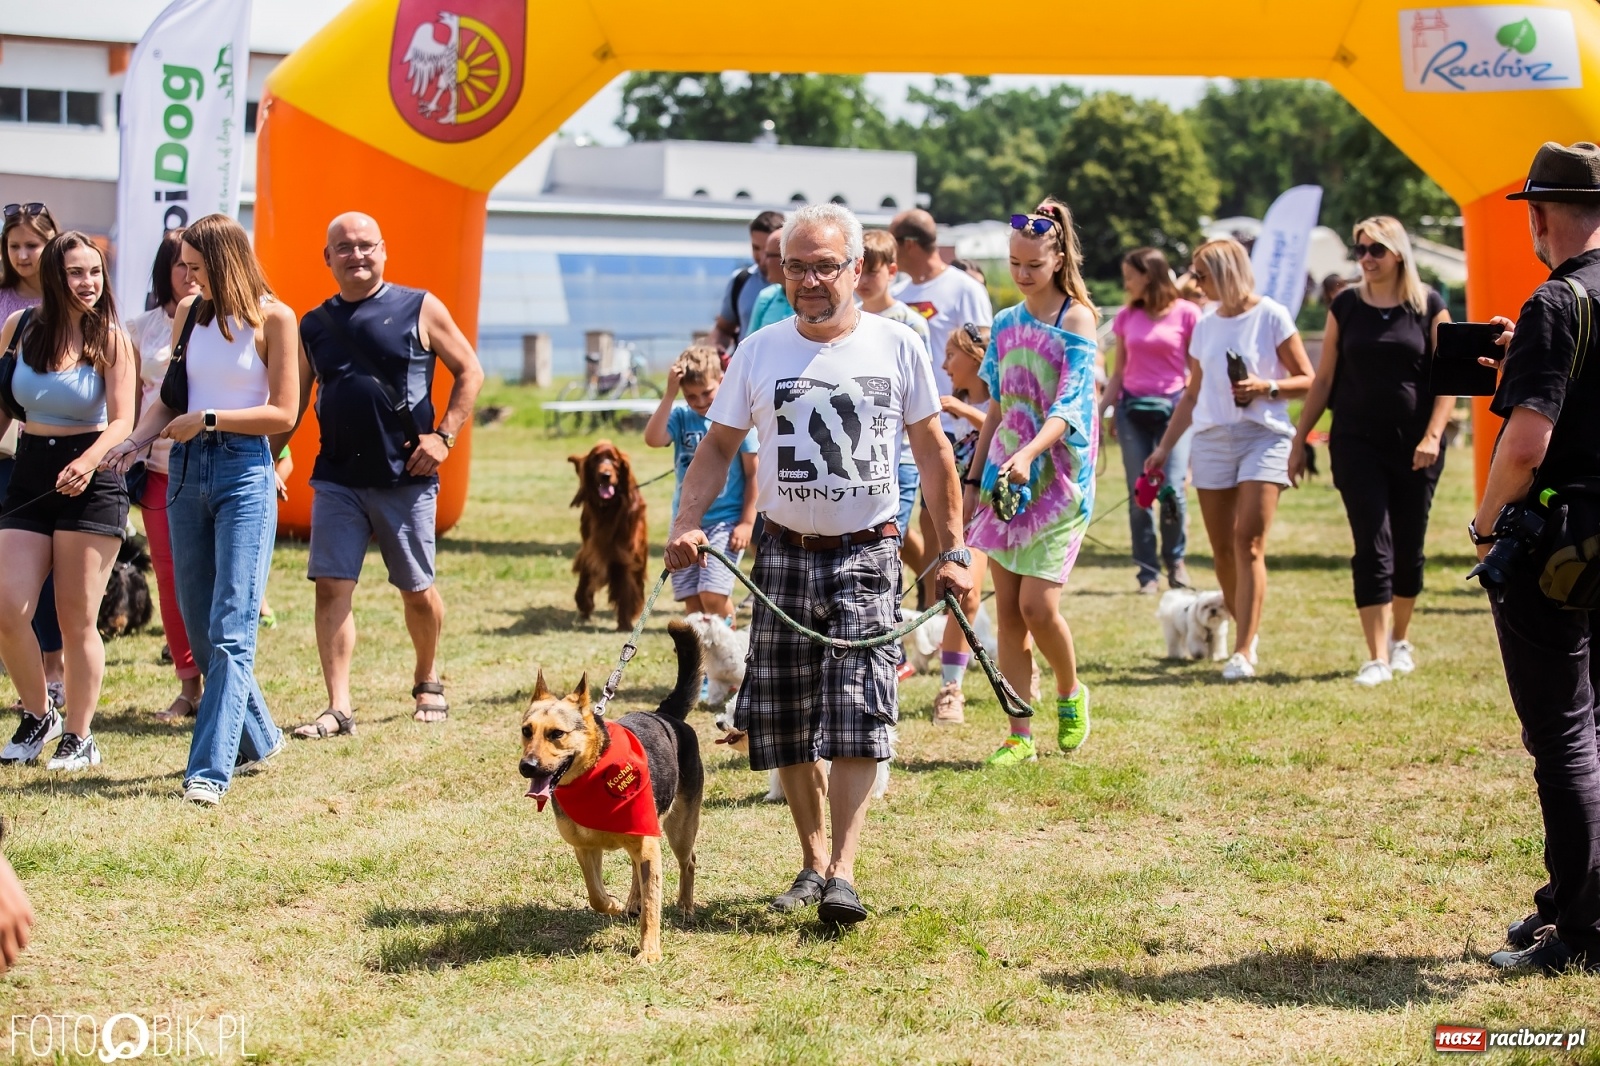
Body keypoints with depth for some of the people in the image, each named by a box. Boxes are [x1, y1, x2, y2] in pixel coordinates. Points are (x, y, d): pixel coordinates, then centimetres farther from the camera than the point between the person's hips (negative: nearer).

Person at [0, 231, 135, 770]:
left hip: (88, 482, -3)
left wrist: (89, 461, -29)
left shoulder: (110, 338, -4)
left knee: (77, 620, 0)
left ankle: (80, 737, 12)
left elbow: (121, 421, -11)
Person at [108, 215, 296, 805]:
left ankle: (211, 768, -13)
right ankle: (258, 738, 27)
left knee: (229, 629, -10)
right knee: (198, 627, 11)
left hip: (244, 475, -6)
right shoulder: (188, 312, 10)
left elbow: (283, 413, -6)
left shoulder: (272, 317, -5)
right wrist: (133, 441, -6)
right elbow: (169, 398, 11)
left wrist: (208, 420, -12)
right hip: (187, 471, 6)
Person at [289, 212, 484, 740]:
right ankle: (338, 706, -6)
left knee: (418, 590, 8)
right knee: (332, 586, -7)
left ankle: (428, 681, 31)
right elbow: (294, 401, 13)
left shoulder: (419, 309, 0)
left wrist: (443, 435, -7)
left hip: (406, 478, -2)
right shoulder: (314, 326, 9)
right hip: (337, 478, 2)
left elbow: (469, 371, 3)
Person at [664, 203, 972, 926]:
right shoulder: (760, 351, 2)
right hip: (786, 554, 2)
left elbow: (932, 450, 7)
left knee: (858, 715, -13)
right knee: (786, 722, 5)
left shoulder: (896, 346, 0)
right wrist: (687, 523, -9)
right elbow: (718, 446, 7)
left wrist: (952, 550, 3)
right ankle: (812, 860, 19)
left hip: (868, 553, -2)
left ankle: (843, 873, -15)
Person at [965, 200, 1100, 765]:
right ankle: (1019, 736, 7)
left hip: (1056, 478, -6)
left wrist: (1028, 454, -33)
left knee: (1038, 605, -12)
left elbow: (1068, 407, -17)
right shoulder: (1005, 325, 11)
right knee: (1007, 611, 2)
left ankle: (1071, 693, 16)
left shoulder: (1076, 320, -7)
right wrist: (973, 479, 13)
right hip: (1005, 479, 6)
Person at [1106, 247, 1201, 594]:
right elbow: (1117, 372, 14)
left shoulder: (1186, 313, -1)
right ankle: (1148, 573, 6)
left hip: (1173, 407, -3)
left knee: (1173, 489, -12)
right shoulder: (1126, 316, 10)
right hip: (1132, 408, 3)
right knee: (1139, 496, 0)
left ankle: (1175, 560, 10)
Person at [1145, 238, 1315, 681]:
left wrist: (1265, 387, -17)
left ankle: (1243, 651, -17)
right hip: (1211, 440, 5)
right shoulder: (1205, 326, 14)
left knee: (1248, 543, -14)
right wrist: (1164, 447, 18)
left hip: (1263, 437, -5)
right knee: (1222, 549, 4)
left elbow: (1307, 380, -1)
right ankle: (1246, 631, 20)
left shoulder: (1271, 316, -2)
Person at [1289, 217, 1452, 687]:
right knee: (1373, 548, -9)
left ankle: (1400, 640, 29)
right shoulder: (1346, 306, 4)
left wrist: (1433, 435, -12)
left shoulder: (1427, 306, 1)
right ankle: (1377, 658, -11)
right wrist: (1299, 439, 5)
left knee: (1409, 549, 9)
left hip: (1414, 447, 0)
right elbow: (1324, 379, 8)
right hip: (1358, 444, 0)